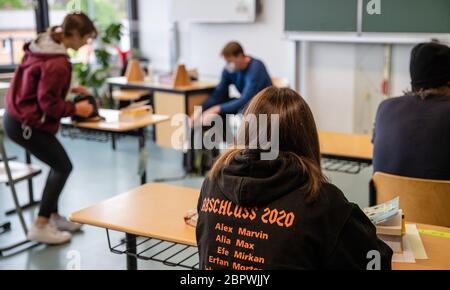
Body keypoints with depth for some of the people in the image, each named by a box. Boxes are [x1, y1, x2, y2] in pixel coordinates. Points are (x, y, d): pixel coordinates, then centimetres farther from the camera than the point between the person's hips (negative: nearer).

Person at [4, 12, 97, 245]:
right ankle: (41, 227, 6)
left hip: (19, 117, 10)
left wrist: (68, 89, 10)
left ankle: (53, 216, 28)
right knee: (63, 167, 1)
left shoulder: (44, 46, 6)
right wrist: (75, 109, -8)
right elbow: (49, 103, -21)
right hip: (27, 123, -10)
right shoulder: (57, 62, -24)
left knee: (58, 165, 17)